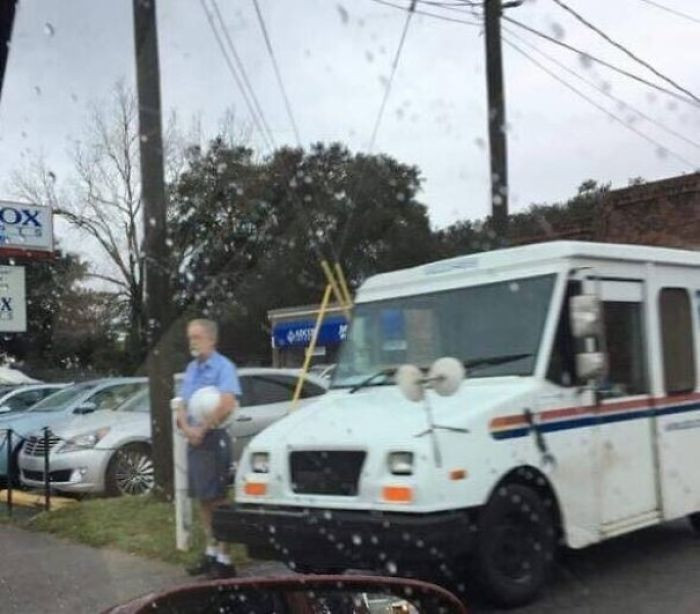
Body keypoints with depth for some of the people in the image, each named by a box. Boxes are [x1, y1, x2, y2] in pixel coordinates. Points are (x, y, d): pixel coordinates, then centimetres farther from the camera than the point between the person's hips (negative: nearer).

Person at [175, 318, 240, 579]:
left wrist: (202, 429, -16)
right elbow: (182, 405, 12)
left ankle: (224, 559, -1)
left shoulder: (223, 366, -12)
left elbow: (227, 405, -24)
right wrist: (187, 428, -8)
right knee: (203, 499, 14)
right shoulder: (191, 368, 13)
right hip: (194, 440, 8)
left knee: (217, 500, -6)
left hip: (214, 439, -8)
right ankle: (211, 551, 25)